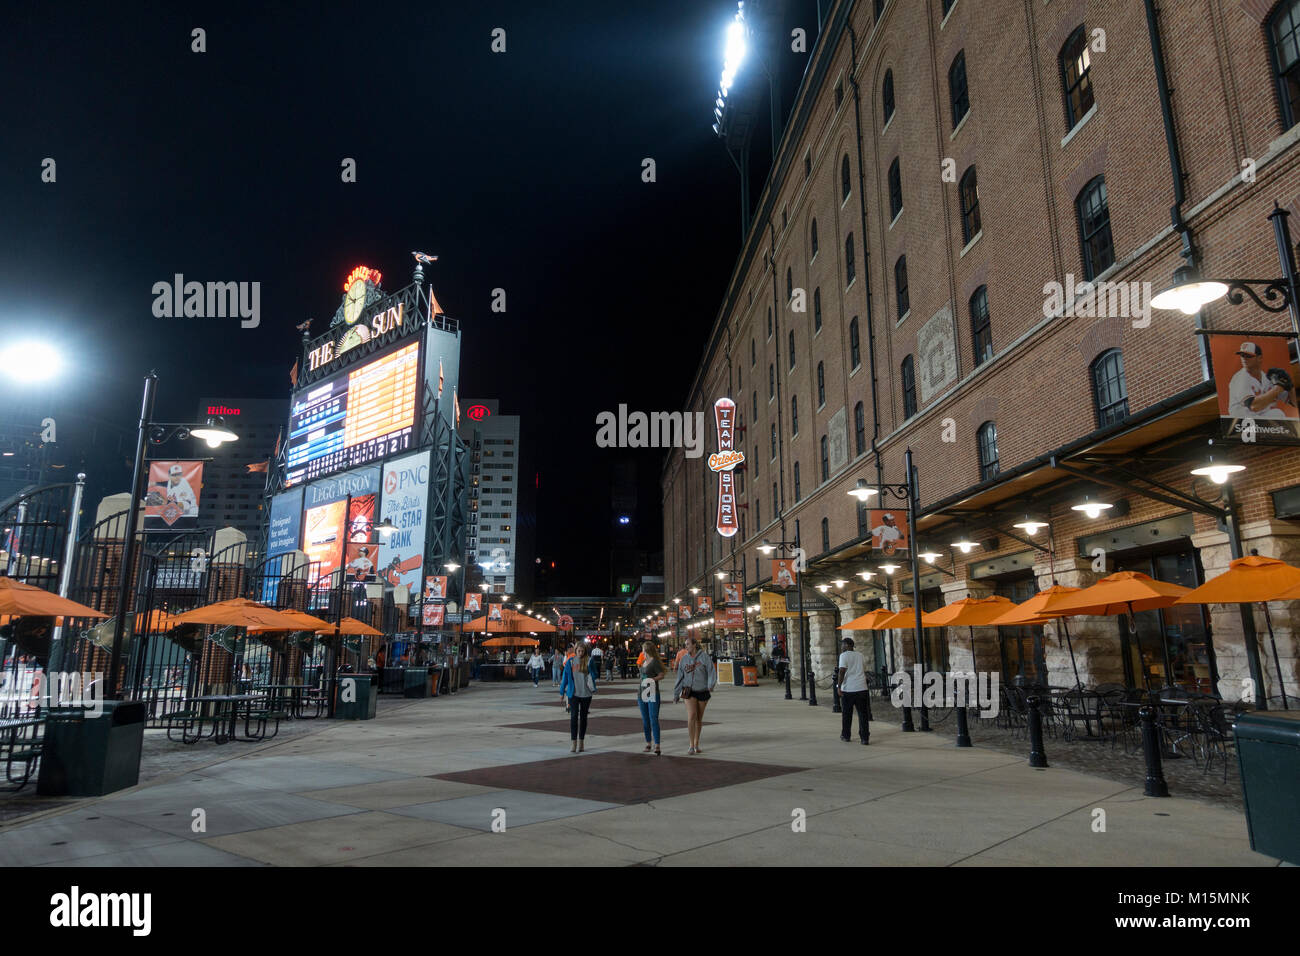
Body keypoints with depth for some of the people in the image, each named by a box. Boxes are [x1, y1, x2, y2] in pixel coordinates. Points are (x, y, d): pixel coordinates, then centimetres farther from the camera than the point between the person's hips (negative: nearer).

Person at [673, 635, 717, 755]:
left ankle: (696, 745, 24)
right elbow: (680, 677, 7)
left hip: (702, 691, 0)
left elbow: (712, 672, -13)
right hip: (689, 691, 0)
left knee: (699, 718, 10)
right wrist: (676, 694, 8)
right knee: (692, 716, -17)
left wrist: (711, 685, -31)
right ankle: (691, 746, -11)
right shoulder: (684, 659, 2)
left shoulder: (704, 657, -7)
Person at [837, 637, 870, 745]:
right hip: (862, 688, 4)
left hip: (848, 689, -4)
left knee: (847, 714, 10)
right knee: (863, 714, 3)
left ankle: (846, 735, 22)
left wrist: (839, 687, -12)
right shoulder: (860, 655, 14)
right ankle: (865, 738, -3)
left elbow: (842, 671, -14)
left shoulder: (844, 656, -5)